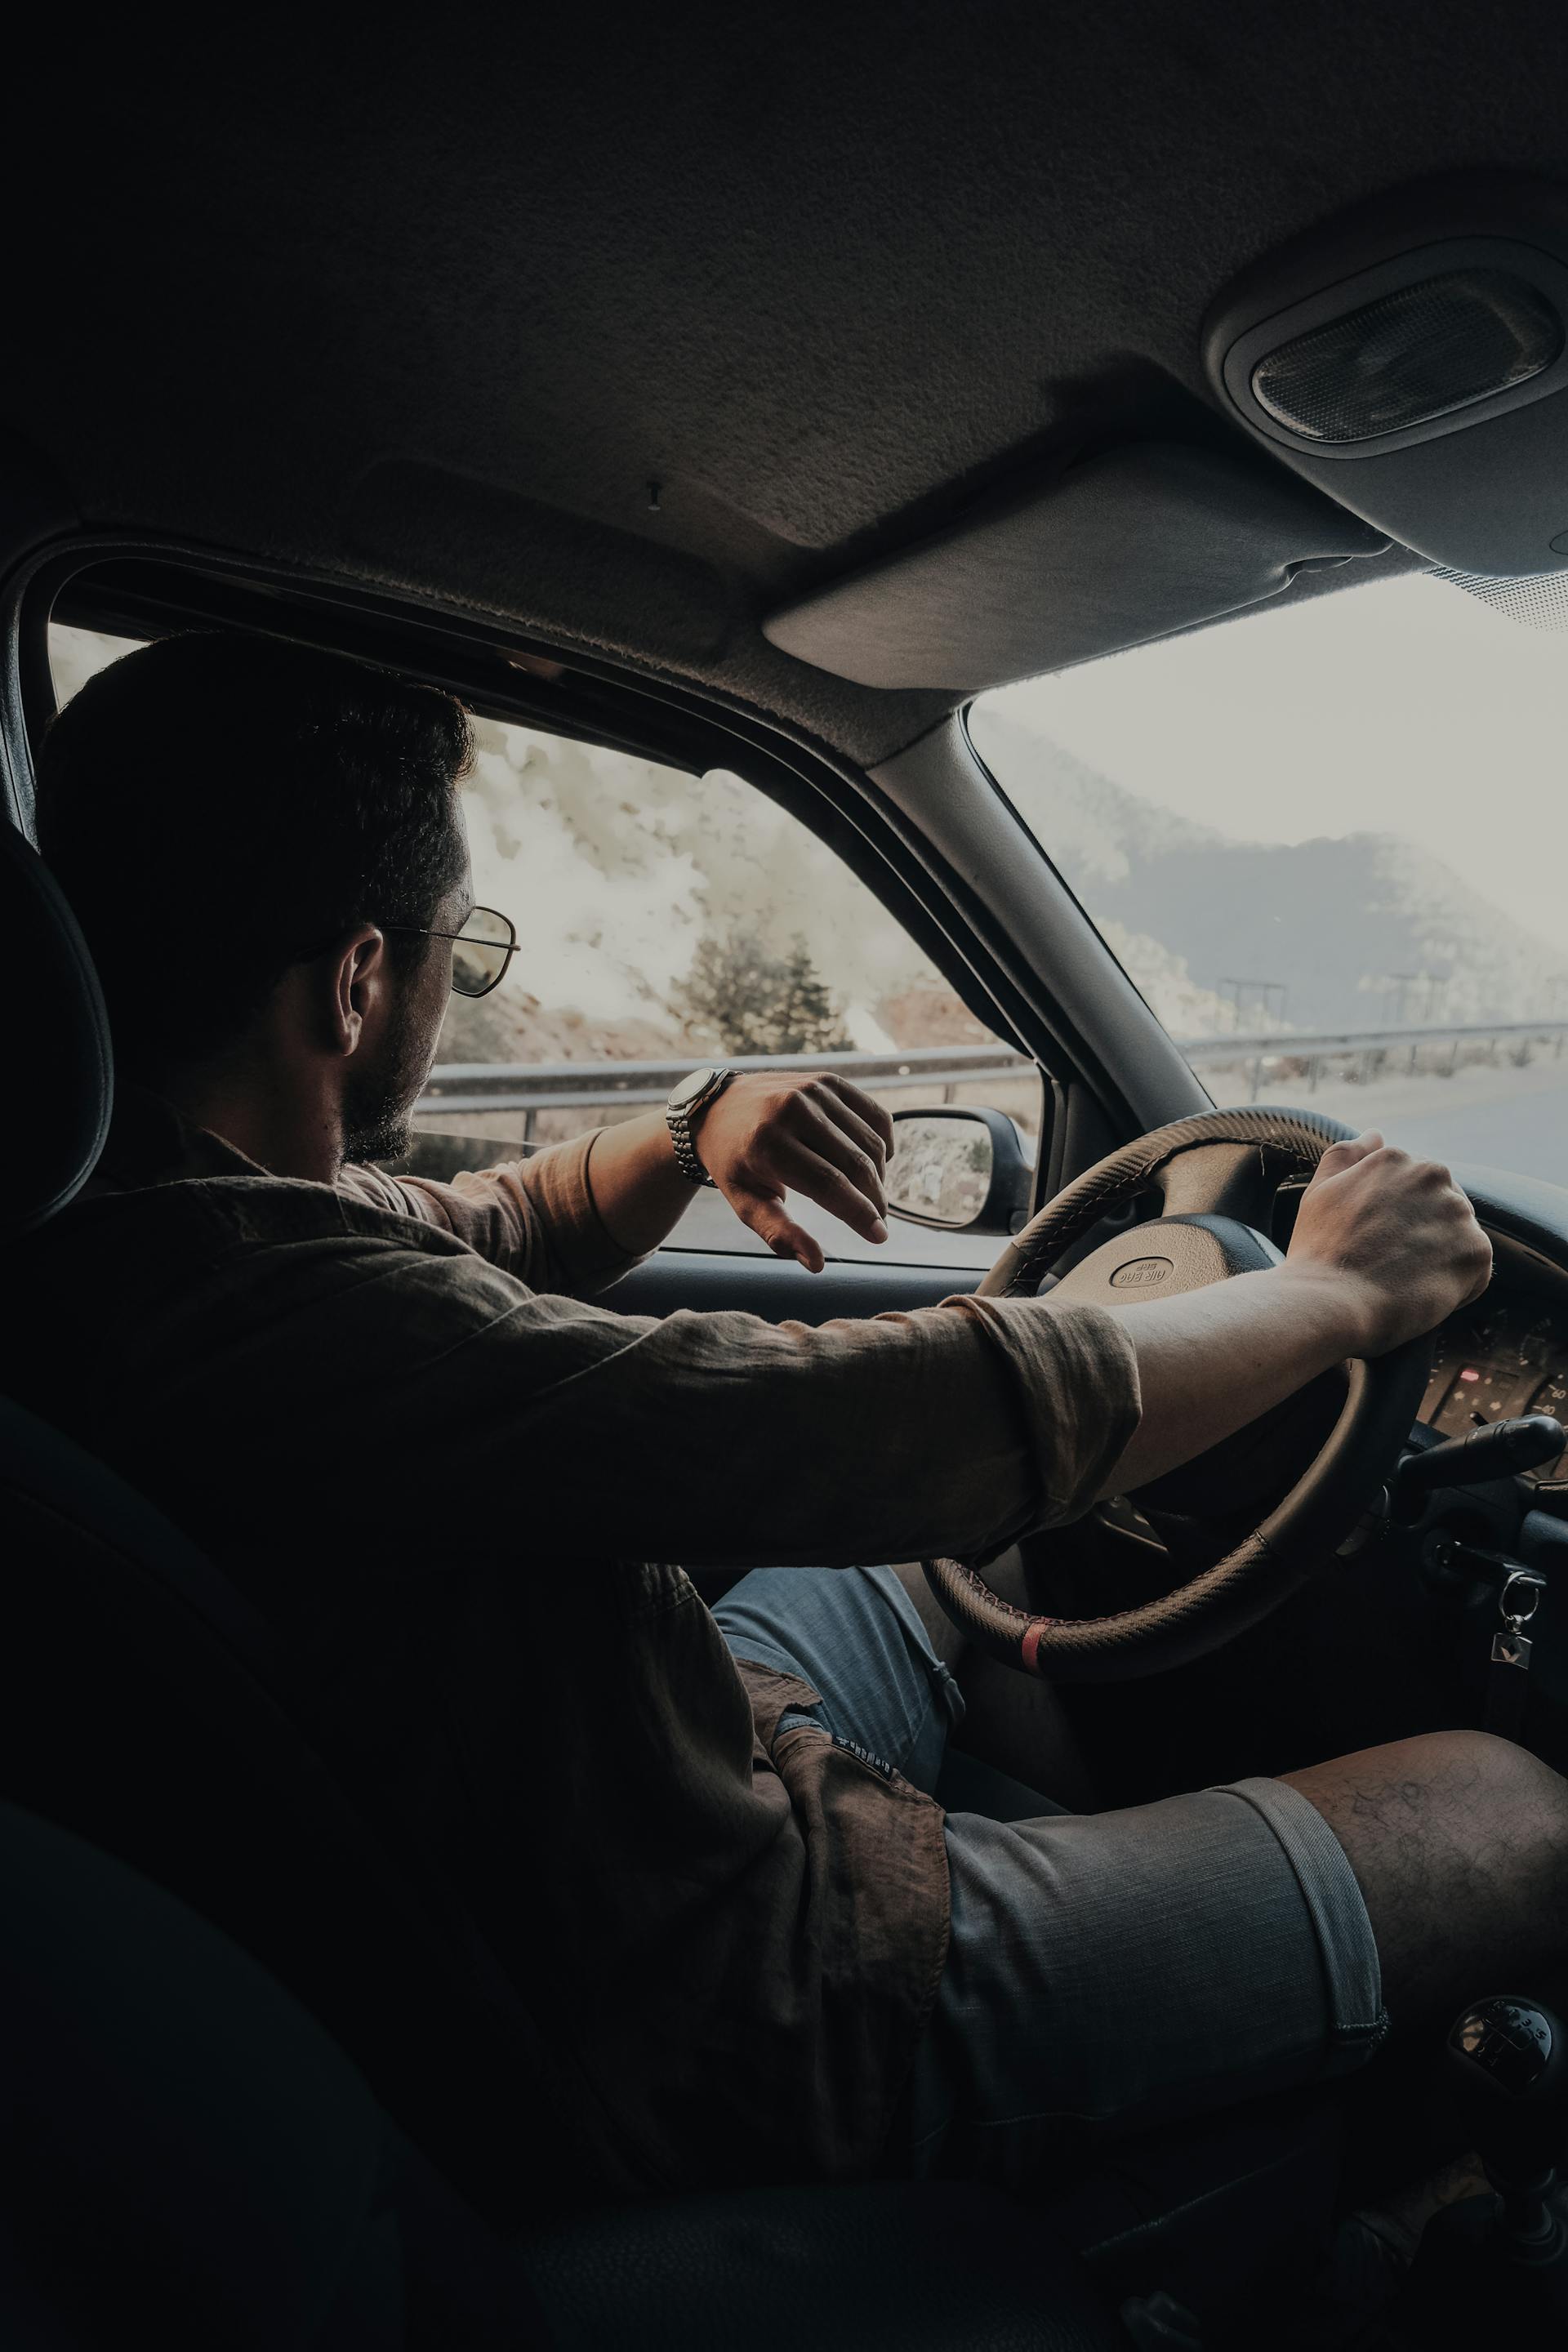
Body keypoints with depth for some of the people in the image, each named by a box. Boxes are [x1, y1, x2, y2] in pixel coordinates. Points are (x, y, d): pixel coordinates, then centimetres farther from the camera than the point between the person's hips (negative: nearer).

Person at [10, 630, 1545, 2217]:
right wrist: (1335, 1292, -16)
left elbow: (488, 1234, 15)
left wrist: (693, 1135, -6)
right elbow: (950, 1427, -34)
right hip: (740, 2020, -9)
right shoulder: (265, 1312, -35)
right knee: (1514, 1815, -2)